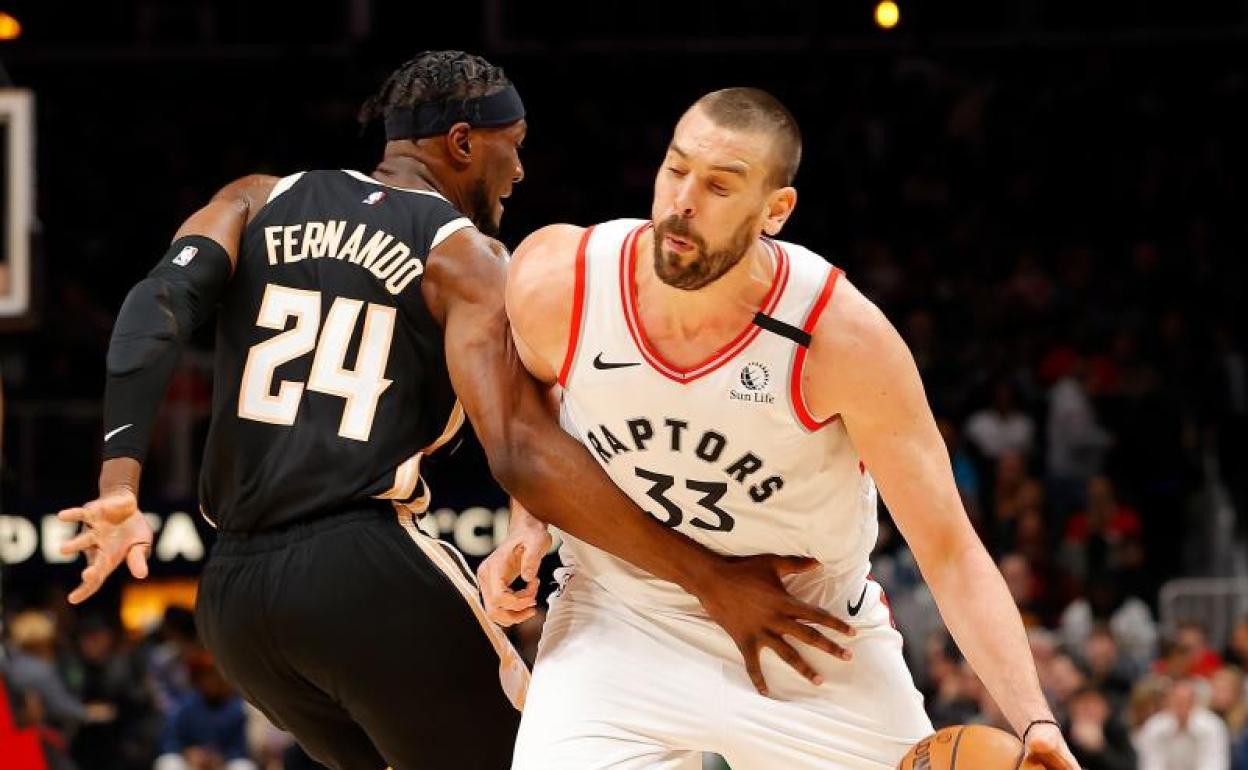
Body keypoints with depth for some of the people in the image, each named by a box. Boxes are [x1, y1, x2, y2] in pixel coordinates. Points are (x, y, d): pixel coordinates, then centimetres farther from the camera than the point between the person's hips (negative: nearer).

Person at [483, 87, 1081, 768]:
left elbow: (950, 553, -20)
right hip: (623, 623, 0)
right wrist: (529, 527, -8)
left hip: (810, 634, 0)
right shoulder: (554, 283, -18)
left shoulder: (843, 337, -24)